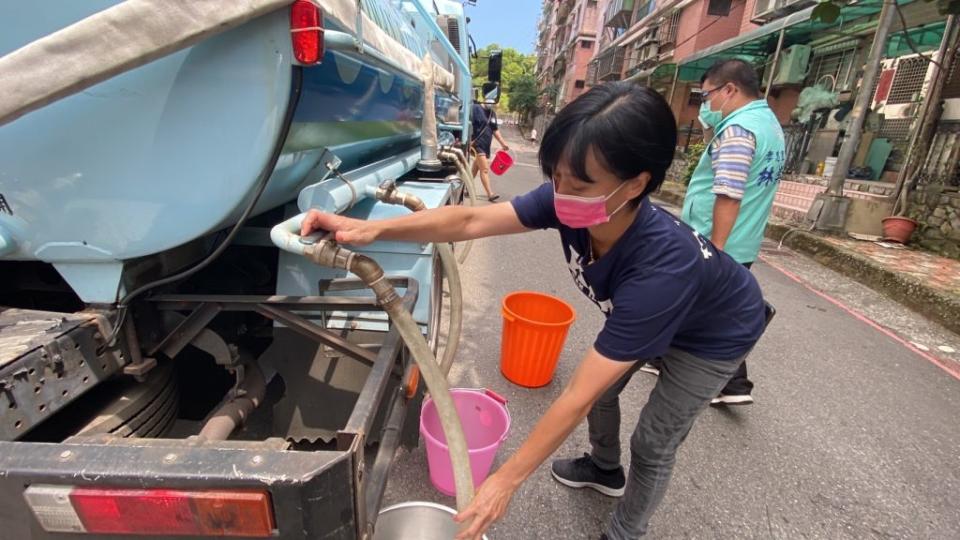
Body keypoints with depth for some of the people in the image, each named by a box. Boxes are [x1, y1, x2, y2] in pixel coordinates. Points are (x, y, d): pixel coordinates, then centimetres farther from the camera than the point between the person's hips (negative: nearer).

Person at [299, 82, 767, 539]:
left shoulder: (662, 267, -47)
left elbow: (578, 396, -43)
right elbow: (471, 220, -30)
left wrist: (507, 479, -34)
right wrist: (373, 229, -42)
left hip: (712, 337, -5)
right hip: (645, 313, 6)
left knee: (652, 444, 3)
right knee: (603, 383, 17)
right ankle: (605, 470, 48)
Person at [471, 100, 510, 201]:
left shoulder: (492, 113, 14)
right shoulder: (476, 108, -8)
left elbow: (495, 130, 20)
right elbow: (468, 125, -15)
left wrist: (503, 143, 17)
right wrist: (469, 141, -24)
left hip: (486, 146, 7)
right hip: (477, 144, -7)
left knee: (475, 170, 12)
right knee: (485, 170, -11)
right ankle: (490, 194, -10)